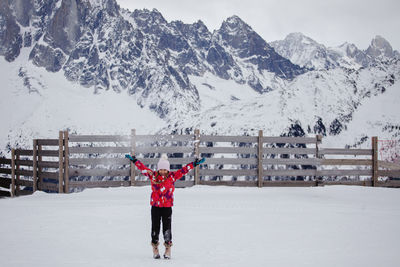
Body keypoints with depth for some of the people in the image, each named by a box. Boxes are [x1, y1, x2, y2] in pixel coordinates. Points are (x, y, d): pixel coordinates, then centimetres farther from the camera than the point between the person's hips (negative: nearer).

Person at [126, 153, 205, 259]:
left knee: (167, 227, -1)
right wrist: (134, 160, 7)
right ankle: (155, 249, 16)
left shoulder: (172, 176, 1)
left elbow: (184, 170, 0)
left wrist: (194, 164, -4)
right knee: (155, 227, 4)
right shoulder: (153, 176, 2)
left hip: (167, 206, -1)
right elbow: (142, 167, 7)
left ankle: (168, 249, 11)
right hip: (155, 206, 1)